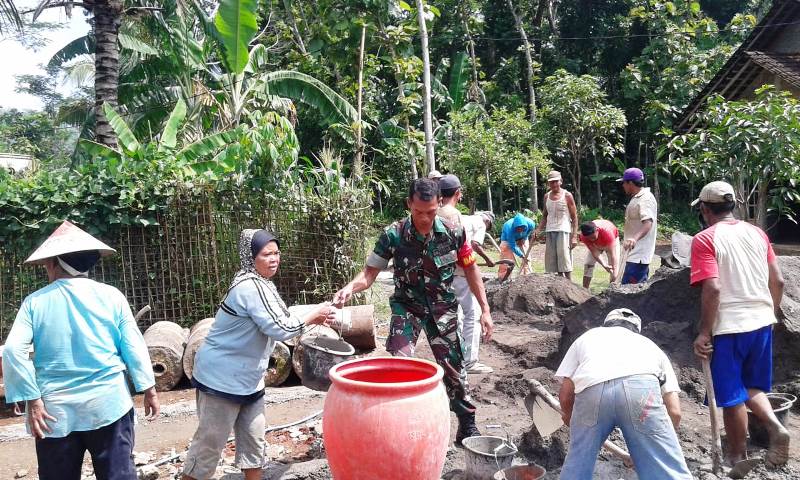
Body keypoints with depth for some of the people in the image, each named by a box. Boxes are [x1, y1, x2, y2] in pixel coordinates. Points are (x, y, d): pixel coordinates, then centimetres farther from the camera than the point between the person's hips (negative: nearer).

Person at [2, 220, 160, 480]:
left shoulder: (35, 302, -1)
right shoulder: (110, 296, -1)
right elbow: (133, 345, -2)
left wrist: (32, 399, -7)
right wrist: (149, 388, 4)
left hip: (54, 410, 1)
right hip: (108, 404, -1)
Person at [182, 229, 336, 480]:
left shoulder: (260, 283, 6)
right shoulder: (249, 287, -25)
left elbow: (279, 319, 14)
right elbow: (280, 329, -27)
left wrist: (314, 318, 2)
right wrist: (313, 314, -14)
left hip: (247, 378, 9)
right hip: (223, 377, -9)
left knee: (253, 436, 16)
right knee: (210, 441, 4)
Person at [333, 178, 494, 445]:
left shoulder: (453, 233, -13)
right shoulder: (393, 236, -17)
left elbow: (470, 269, 0)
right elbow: (370, 272, -14)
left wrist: (485, 309, -2)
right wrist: (350, 288, -36)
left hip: (443, 308, 1)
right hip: (407, 306, -1)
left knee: (453, 367, 9)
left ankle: (468, 426, 28)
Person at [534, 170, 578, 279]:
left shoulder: (567, 196, -1)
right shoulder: (547, 196, 13)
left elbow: (574, 217, -2)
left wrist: (574, 236, -10)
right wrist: (538, 230, 5)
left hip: (563, 231, -5)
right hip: (549, 231, 5)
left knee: (565, 261, -8)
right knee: (552, 261, 4)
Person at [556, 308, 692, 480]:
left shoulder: (587, 336, 38)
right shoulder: (650, 344, 38)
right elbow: (674, 412, 26)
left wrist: (570, 417, 50)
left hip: (591, 390, 1)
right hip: (640, 387, 0)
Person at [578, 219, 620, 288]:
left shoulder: (607, 232, -46)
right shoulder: (583, 236, -37)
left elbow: (613, 254, -48)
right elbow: (594, 252, -30)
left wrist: (614, 275, -55)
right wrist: (604, 265, -45)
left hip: (612, 240, -2)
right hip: (595, 245, 2)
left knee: (615, 264, -18)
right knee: (588, 264, -8)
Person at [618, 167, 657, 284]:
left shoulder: (645, 199, -18)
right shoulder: (637, 198, 16)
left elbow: (648, 223, -34)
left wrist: (635, 238, -51)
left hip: (638, 256, -11)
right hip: (636, 254, 11)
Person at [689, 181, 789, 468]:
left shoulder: (705, 239, -11)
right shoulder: (757, 233, 7)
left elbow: (713, 288, -20)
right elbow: (777, 281, 8)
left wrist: (704, 333, -13)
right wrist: (770, 313, 22)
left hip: (729, 327, -6)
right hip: (761, 323, 6)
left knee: (731, 396, 8)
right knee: (751, 387, 23)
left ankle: (738, 458, 20)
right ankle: (775, 427, 0)